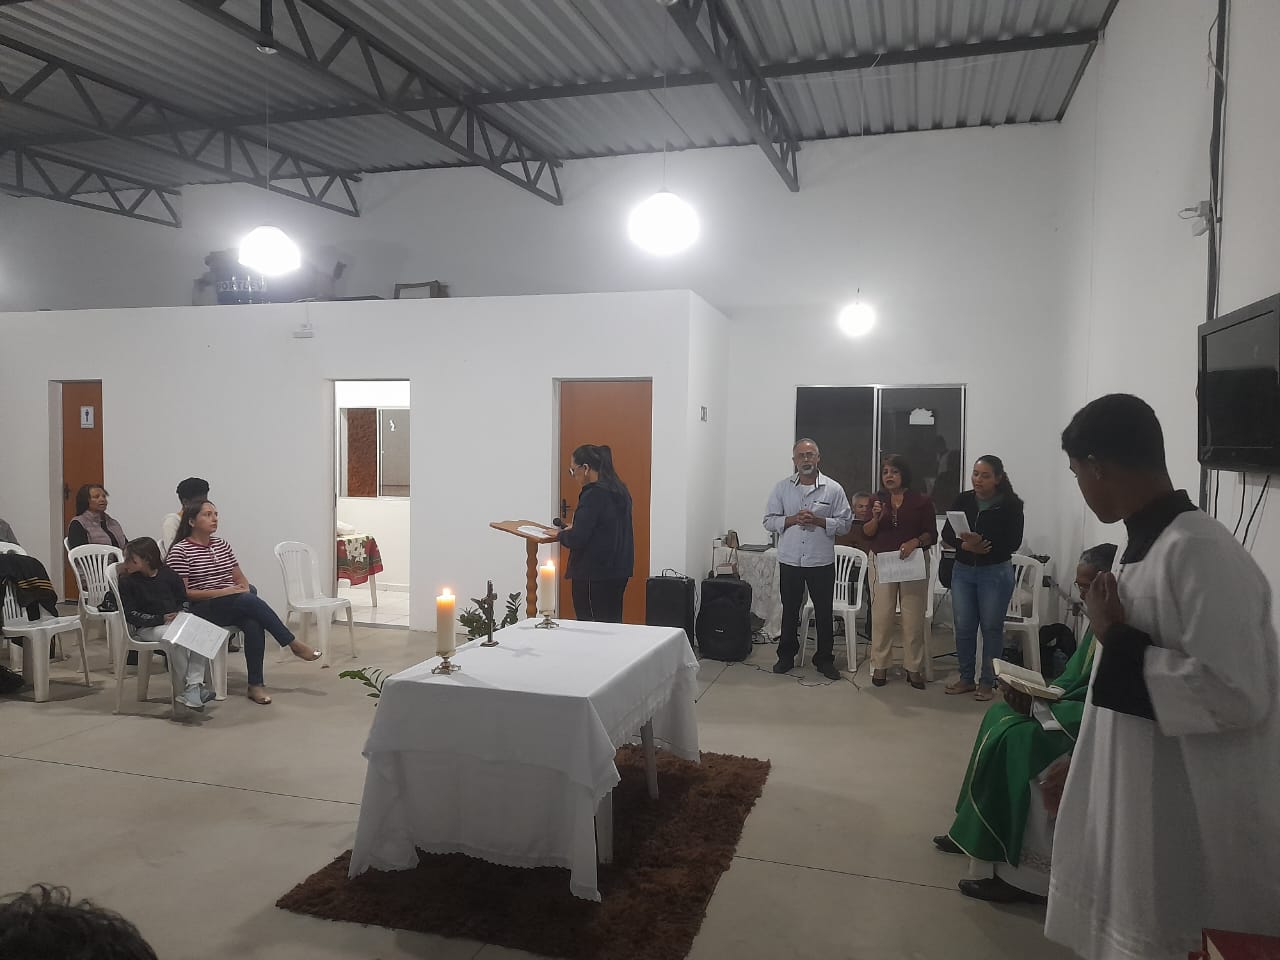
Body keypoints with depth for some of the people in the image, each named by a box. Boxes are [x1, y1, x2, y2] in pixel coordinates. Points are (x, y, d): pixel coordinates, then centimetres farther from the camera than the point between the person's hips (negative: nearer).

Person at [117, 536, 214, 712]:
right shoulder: (127, 582, 3)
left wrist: (180, 614, -6)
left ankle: (193, 686, -33)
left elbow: (184, 600, 17)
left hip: (176, 620, 3)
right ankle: (182, 690, -26)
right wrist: (161, 619, -17)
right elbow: (131, 614, -5)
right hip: (147, 628, -3)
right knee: (174, 639, -35)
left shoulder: (167, 574, 9)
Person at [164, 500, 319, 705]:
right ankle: (294, 644, -23)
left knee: (253, 624, -30)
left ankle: (256, 684, -27)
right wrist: (222, 592, -17)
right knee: (249, 601, -33)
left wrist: (245, 590, -2)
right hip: (201, 610, -5)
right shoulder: (179, 551, -2)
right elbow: (182, 593, -9)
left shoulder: (222, 544, 17)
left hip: (234, 608, 5)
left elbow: (240, 578, 21)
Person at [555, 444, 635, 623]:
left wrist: (561, 534, -1)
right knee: (612, 623, 13)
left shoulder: (593, 495, -17)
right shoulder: (620, 491, 10)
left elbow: (577, 539, -20)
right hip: (619, 570, 9)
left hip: (594, 574, -9)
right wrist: (574, 529, 16)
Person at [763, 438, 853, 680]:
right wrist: (792, 519, -15)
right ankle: (786, 656, 26)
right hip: (789, 562, 1)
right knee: (789, 611, 12)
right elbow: (769, 521, 1)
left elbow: (845, 523, -3)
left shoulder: (834, 489, -2)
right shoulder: (782, 487, 2)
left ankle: (825, 660, 21)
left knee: (824, 613, 8)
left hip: (822, 563, -1)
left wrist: (818, 520, -17)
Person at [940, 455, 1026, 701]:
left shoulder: (1010, 505, -9)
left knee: (991, 627, 5)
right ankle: (966, 678, 22)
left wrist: (983, 545, -27)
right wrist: (965, 545, -20)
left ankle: (987, 682, 18)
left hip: (995, 573, -3)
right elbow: (947, 533, -1)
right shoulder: (963, 500, 0)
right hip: (963, 571, 3)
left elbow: (1013, 543, -13)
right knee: (963, 626, 8)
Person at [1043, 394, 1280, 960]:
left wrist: (1116, 638, -20)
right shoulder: (1149, 547, 6)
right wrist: (1082, 762, 17)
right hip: (1137, 805, 9)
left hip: (1191, 832, -9)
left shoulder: (1199, 551, -23)